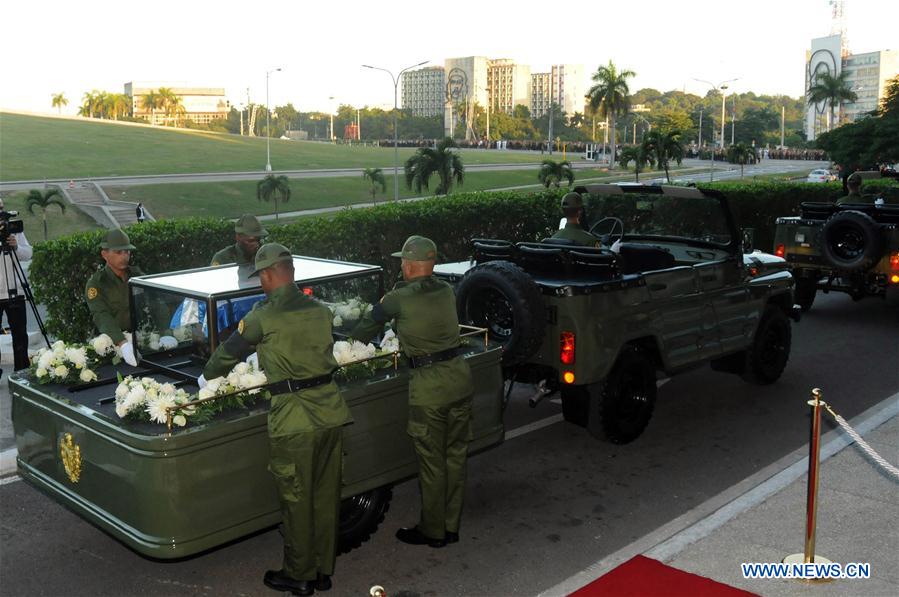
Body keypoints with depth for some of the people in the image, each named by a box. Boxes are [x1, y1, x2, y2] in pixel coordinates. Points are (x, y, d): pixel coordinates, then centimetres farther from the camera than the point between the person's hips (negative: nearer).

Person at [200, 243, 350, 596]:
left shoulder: (263, 315, -8)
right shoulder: (320, 310, 8)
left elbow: (230, 352, 5)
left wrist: (206, 377, 25)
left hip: (294, 420, -5)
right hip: (331, 412, 6)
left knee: (297, 501, 8)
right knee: (326, 496, 15)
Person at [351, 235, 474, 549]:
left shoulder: (399, 299, -9)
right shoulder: (446, 291, 5)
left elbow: (364, 330, 6)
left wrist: (355, 338, 26)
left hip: (429, 385, -6)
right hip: (460, 374, 6)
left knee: (432, 461, 6)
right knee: (455, 455, 14)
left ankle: (432, 531, 20)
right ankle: (451, 526, 27)